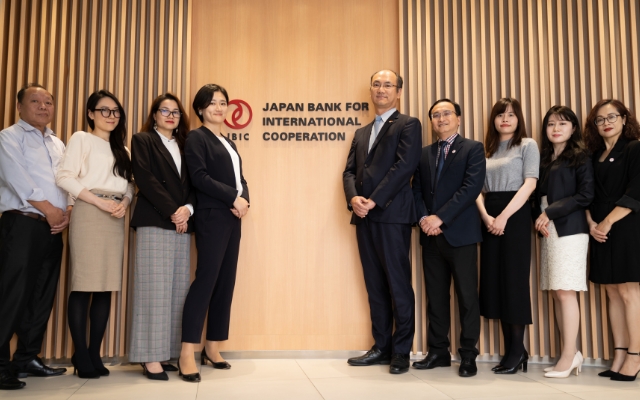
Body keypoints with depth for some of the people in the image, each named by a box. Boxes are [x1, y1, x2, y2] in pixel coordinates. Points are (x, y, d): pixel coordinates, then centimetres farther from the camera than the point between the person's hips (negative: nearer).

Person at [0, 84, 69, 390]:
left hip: (53, 228, 7)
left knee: (43, 296, 8)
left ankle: (28, 358, 17)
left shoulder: (58, 144, 20)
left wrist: (67, 211, -3)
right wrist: (49, 210, -13)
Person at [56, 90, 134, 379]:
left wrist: (124, 202, -7)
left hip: (115, 218, 6)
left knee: (106, 286, 3)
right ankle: (81, 356, 0)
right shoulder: (81, 138, 4)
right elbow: (64, 177, -8)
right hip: (88, 214, -6)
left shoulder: (119, 147, 22)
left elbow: (128, 183, 15)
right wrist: (99, 201, -14)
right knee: (83, 284, -7)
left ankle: (94, 354, 9)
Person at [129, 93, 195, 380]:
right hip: (154, 223, -5)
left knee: (177, 290, 2)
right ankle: (151, 358, -5)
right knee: (155, 288, -8)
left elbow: (192, 185, 12)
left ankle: (166, 354, 6)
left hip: (182, 225, 5)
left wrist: (187, 209, -8)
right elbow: (146, 180, -6)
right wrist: (172, 213, -12)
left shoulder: (184, 145, 21)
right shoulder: (143, 140, 7)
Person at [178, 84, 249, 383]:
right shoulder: (196, 137, -1)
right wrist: (234, 198, -14)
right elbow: (199, 177, -13)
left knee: (226, 282, 6)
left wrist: (243, 199, -5)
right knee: (206, 279, -13)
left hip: (233, 218, 8)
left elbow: (240, 178, 16)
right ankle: (187, 354, -9)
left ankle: (212, 349, 13)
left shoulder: (229, 143, 21)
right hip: (212, 218, -8)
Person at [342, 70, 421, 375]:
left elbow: (404, 166, -11)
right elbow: (349, 171, 13)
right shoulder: (361, 133, 22)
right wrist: (353, 198, -8)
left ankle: (401, 351, 7)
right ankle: (381, 347, 17)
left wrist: (373, 200, -15)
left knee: (398, 284, -2)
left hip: (392, 214, -6)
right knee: (374, 286, 9)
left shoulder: (408, 124, 2)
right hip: (364, 216, 6)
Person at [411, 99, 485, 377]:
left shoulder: (473, 149, 2)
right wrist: (424, 218, -8)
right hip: (431, 235, 5)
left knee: (467, 296, 0)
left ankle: (468, 355, 9)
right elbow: (417, 190, 11)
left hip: (460, 232, -5)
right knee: (435, 296, 8)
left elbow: (472, 187, -11)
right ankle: (438, 352, 16)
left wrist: (440, 217, -16)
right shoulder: (425, 153, 17)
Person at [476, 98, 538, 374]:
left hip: (515, 215, -5)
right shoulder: (487, 150, 16)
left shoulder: (527, 145, 3)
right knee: (495, 279, 4)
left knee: (514, 279, -4)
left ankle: (517, 350, 5)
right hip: (489, 217, 5)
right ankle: (511, 348, 12)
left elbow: (530, 184, -9)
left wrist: (504, 216, -18)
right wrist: (485, 215, -10)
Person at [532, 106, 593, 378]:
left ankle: (568, 356, -1)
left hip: (570, 230, -6)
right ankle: (572, 353, 12)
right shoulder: (543, 159, 16)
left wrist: (551, 212, -12)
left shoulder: (580, 157, 0)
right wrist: (539, 218, -4)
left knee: (565, 292, -8)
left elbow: (586, 195, -9)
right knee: (556, 294, 4)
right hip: (548, 232, 6)